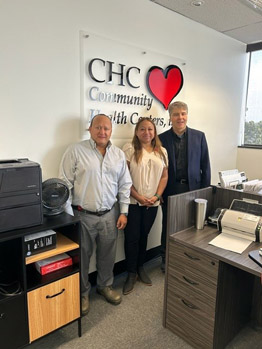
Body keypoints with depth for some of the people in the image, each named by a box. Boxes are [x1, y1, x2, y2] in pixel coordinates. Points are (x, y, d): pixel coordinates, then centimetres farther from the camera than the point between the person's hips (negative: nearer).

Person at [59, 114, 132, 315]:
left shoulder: (119, 154, 5)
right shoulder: (76, 151, -7)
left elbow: (125, 185, 8)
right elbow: (65, 184, -7)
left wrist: (123, 212, 4)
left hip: (110, 215, 4)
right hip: (83, 215, -3)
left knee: (107, 254, 17)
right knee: (82, 256, 11)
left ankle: (105, 286, 42)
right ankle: (82, 293, 34)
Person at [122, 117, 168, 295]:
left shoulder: (161, 151, 8)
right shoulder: (129, 149, -6)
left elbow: (164, 176, 9)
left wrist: (156, 196, -5)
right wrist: (138, 197, -14)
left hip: (152, 203, 4)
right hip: (133, 202, -3)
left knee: (144, 236, 15)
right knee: (132, 238, 2)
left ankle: (140, 267, 35)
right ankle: (131, 273, 21)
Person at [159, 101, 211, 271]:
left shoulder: (199, 136, 2)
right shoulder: (162, 138, 0)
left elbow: (205, 166, 4)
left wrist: (205, 191, 1)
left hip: (193, 188, 1)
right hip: (170, 190, 0)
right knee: (168, 227, 11)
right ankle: (166, 260, 31)